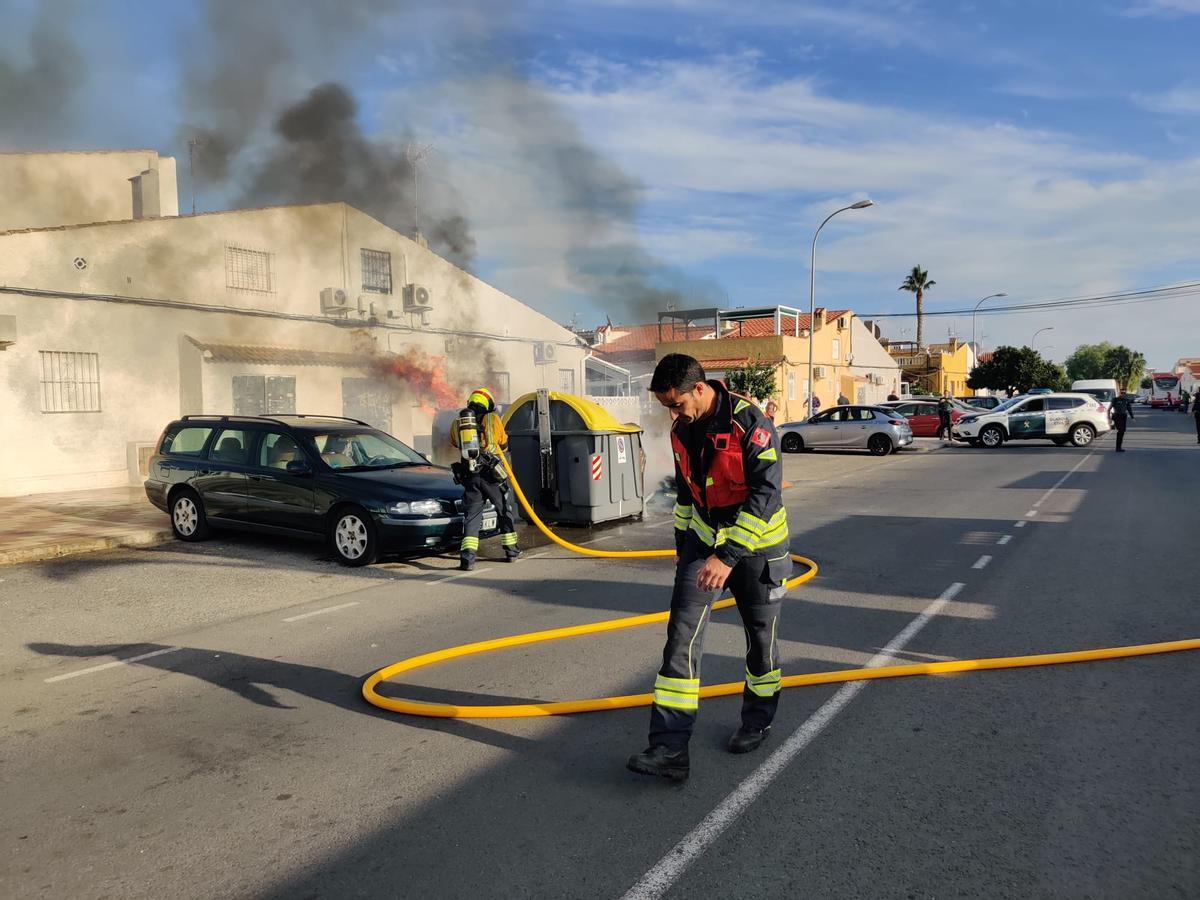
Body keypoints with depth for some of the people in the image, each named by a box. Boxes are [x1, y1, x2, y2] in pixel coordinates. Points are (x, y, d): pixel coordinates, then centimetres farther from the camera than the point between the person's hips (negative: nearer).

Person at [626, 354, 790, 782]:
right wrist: (682, 542, 19)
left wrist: (728, 555, -31)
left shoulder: (751, 423, -22)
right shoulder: (683, 430, 0)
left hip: (755, 545, -5)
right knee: (681, 637, -7)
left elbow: (765, 495, -27)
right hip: (703, 538, 5)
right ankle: (670, 749, -5)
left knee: (761, 636, 12)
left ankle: (757, 721, 37)